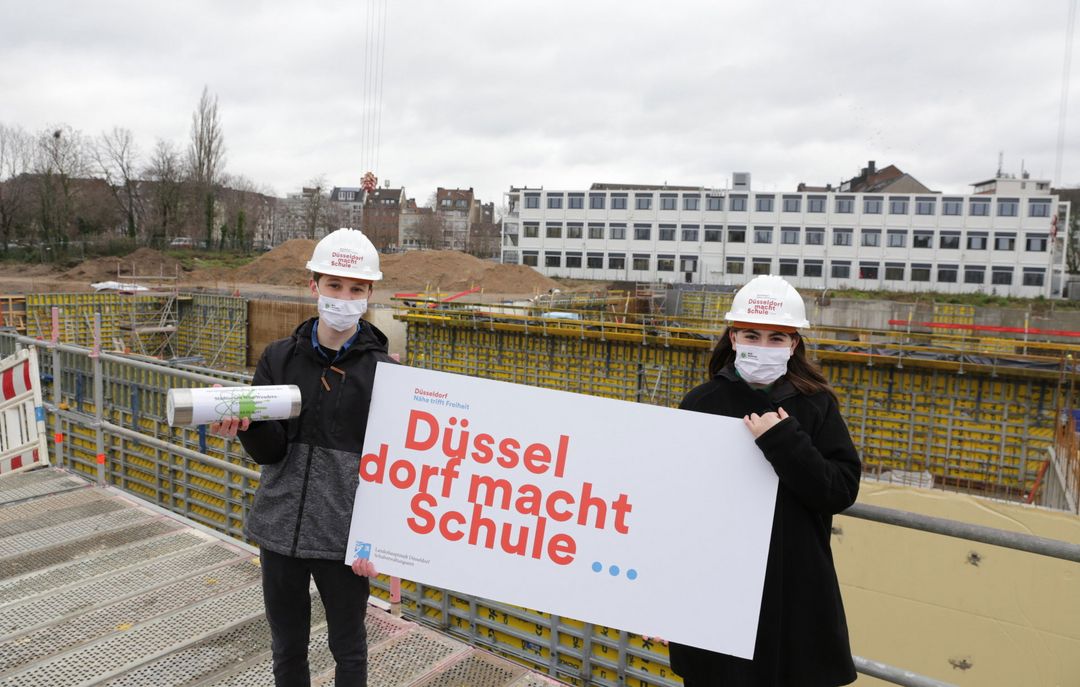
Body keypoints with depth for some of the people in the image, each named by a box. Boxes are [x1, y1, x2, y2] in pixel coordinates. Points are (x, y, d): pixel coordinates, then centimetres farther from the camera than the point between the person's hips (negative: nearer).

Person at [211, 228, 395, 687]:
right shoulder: (279, 358, 0)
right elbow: (270, 451, -5)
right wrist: (246, 425, -25)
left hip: (344, 536, -3)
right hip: (280, 528, 3)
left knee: (348, 649, 16)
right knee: (286, 649, 19)